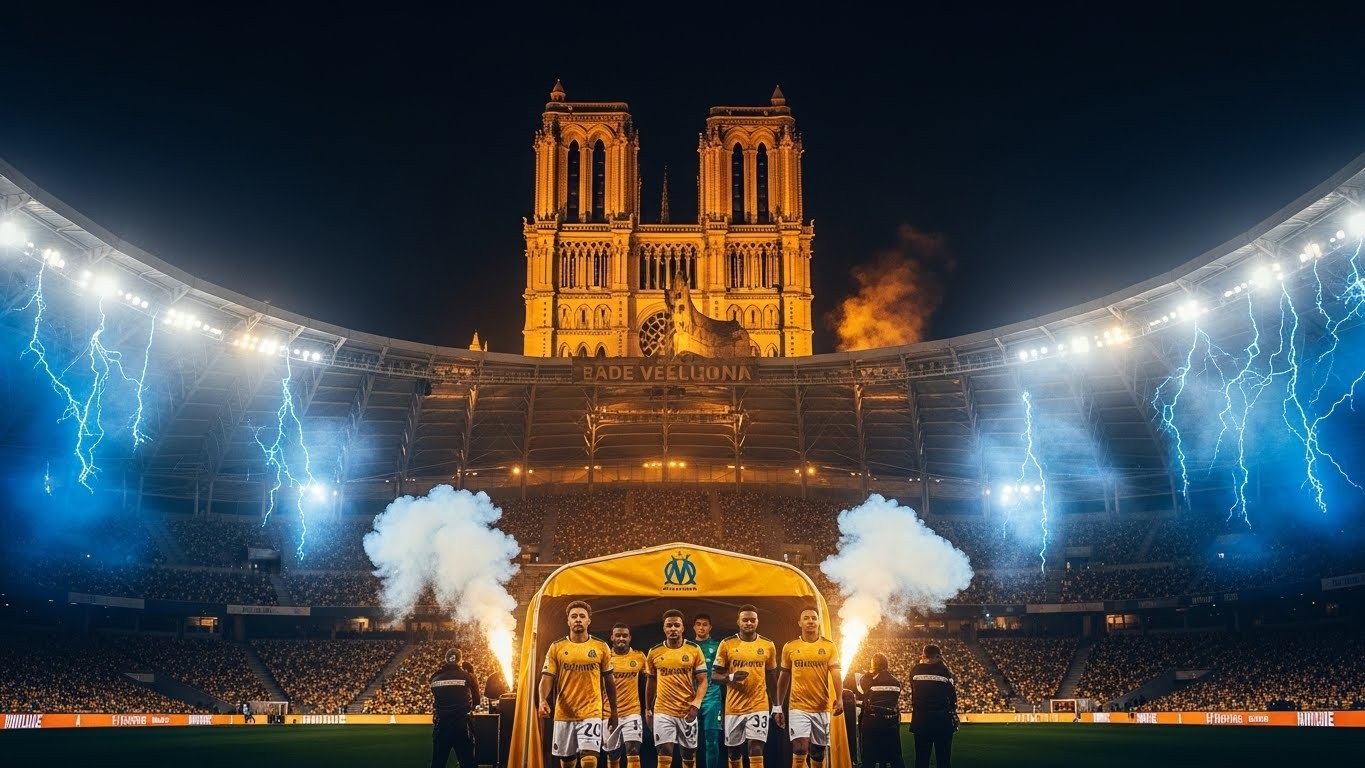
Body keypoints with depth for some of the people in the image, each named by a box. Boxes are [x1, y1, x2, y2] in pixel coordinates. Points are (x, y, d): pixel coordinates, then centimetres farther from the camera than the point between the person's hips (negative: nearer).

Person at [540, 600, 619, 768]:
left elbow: (608, 681, 10)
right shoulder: (556, 647, 3)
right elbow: (547, 677, -2)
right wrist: (543, 700, -21)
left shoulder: (601, 647, 3)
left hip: (591, 713, -1)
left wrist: (613, 711, 10)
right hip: (564, 714, 2)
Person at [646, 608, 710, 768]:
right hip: (663, 712, 0)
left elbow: (702, 681, -2)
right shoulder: (654, 652, 2)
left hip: (688, 712, 0)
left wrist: (696, 703, -16)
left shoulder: (694, 650, -2)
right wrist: (647, 709, 14)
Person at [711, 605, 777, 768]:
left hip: (758, 706, -1)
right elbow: (715, 676, 1)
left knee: (756, 751, -10)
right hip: (734, 707, 1)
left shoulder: (768, 645, 3)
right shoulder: (727, 644, -1)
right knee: (734, 753, 10)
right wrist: (731, 678, -19)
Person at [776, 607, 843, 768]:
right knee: (800, 752, -14)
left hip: (822, 708, 1)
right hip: (798, 707, -1)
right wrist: (777, 707, 8)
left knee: (818, 754, 9)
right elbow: (784, 678, 10)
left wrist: (839, 698, -25)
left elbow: (835, 673, -8)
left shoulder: (829, 646, 2)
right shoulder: (790, 647, 3)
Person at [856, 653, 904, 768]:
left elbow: (859, 696, 5)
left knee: (869, 756, 1)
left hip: (872, 723, -3)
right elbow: (897, 700, 10)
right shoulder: (895, 681, 5)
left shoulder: (867, 679, -6)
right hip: (891, 722, 3)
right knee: (895, 755, 11)